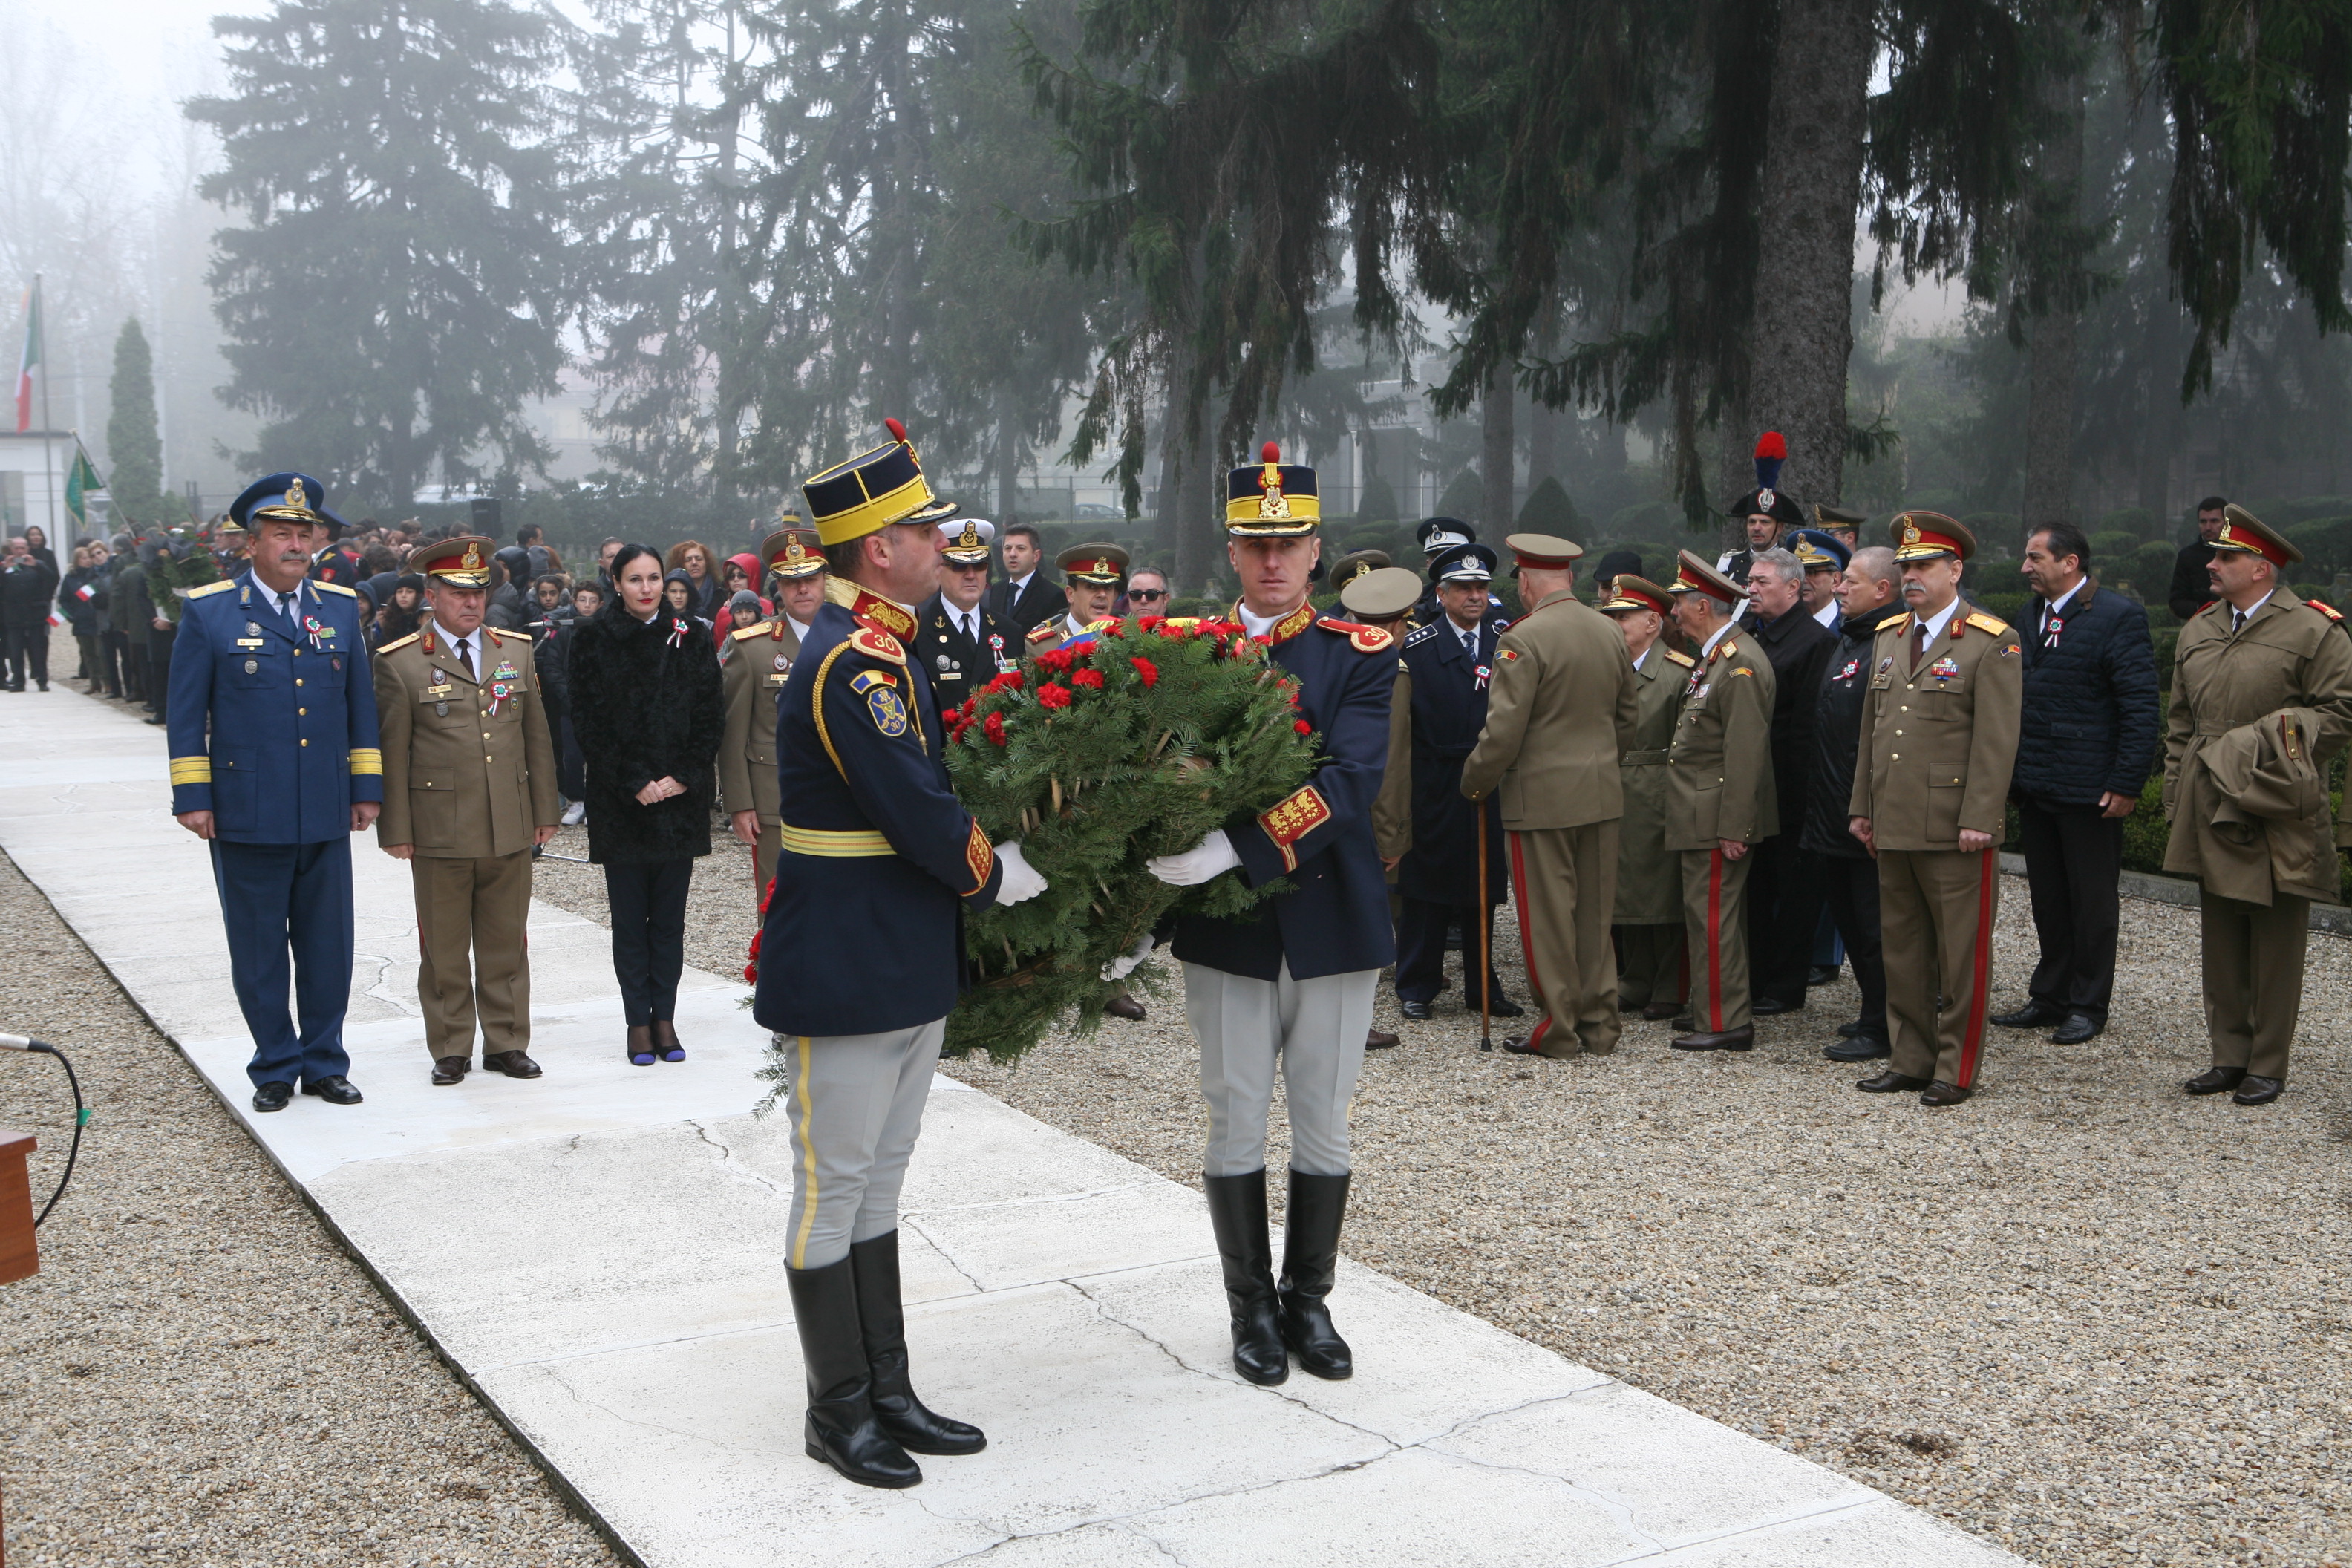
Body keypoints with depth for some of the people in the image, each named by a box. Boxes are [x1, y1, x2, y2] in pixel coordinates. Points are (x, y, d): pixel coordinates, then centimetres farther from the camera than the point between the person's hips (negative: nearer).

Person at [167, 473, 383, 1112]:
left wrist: (366, 786, 9)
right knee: (259, 951, 6)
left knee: (328, 946, 8)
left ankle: (325, 1063, 20)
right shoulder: (209, 611, -1)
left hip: (325, 815, 3)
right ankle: (275, 1066, 19)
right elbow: (186, 712, -1)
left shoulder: (341, 607, 9)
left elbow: (361, 704, 12)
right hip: (247, 814, -3)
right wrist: (191, 796, -5)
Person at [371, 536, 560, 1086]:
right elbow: (391, 752, -2)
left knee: (506, 945, 10)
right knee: (444, 950, 5)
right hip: (440, 834, -3)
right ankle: (450, 1050, 16)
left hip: (511, 831, 3)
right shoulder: (401, 663, -2)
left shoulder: (517, 651, 10)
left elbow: (537, 736, 12)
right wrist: (395, 830, -4)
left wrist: (545, 811, 10)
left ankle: (507, 1043, 20)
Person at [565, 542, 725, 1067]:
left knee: (669, 916, 6)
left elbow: (710, 714, 4)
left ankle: (664, 1019, 12)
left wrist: (683, 777, -7)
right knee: (630, 918, 2)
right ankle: (639, 1023, 8)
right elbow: (589, 721, -3)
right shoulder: (594, 638, 0)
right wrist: (634, 783, -10)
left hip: (680, 795, 2)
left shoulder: (689, 635, 5)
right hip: (619, 801, -1)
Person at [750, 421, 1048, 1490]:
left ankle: (889, 1392, 26)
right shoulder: (853, 664, -21)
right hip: (845, 976, -10)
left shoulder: (875, 650, 12)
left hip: (906, 970, 10)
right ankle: (840, 1411, 15)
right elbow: (923, 817, -22)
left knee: (877, 1184, 16)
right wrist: (1001, 874, -7)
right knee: (834, 1188, 3)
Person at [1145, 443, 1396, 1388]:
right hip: (1227, 928, 0)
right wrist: (1168, 862, -21)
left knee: (1323, 1125, 10)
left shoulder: (1363, 654, -1)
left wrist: (1235, 846, -28)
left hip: (1334, 921, 0)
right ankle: (1253, 1310, 22)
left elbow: (1348, 782, -17)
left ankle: (1309, 1301, 26)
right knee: (1237, 1125, 7)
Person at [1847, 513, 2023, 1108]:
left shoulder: (1992, 643, -5)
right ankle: (1910, 1060, 22)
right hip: (1894, 827, 7)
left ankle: (1957, 1070, 9)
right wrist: (1862, 807, 14)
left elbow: (1996, 741, -11)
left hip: (1955, 831, -7)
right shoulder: (1888, 638, 15)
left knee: (1961, 953, 1)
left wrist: (1978, 818, -17)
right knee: (1902, 948, 12)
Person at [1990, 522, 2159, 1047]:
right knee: (2048, 899, 14)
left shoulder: (2118, 616, -11)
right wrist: (2012, 770, 8)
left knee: (2093, 901, 5)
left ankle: (2088, 1006, 15)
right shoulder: (2034, 615, 11)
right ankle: (2049, 997, 24)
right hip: (2034, 786, 7)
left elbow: (2141, 708, -13)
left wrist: (2126, 784, -16)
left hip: (2090, 788, -7)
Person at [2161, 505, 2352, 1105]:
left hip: (2278, 819, -5)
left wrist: (2280, 748, -17)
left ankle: (2268, 1066, 11)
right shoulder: (2197, 631, 13)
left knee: (2276, 945, 3)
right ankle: (2229, 1057, 19)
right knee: (2221, 943, 10)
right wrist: (2177, 800, 12)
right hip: (2210, 816, 6)